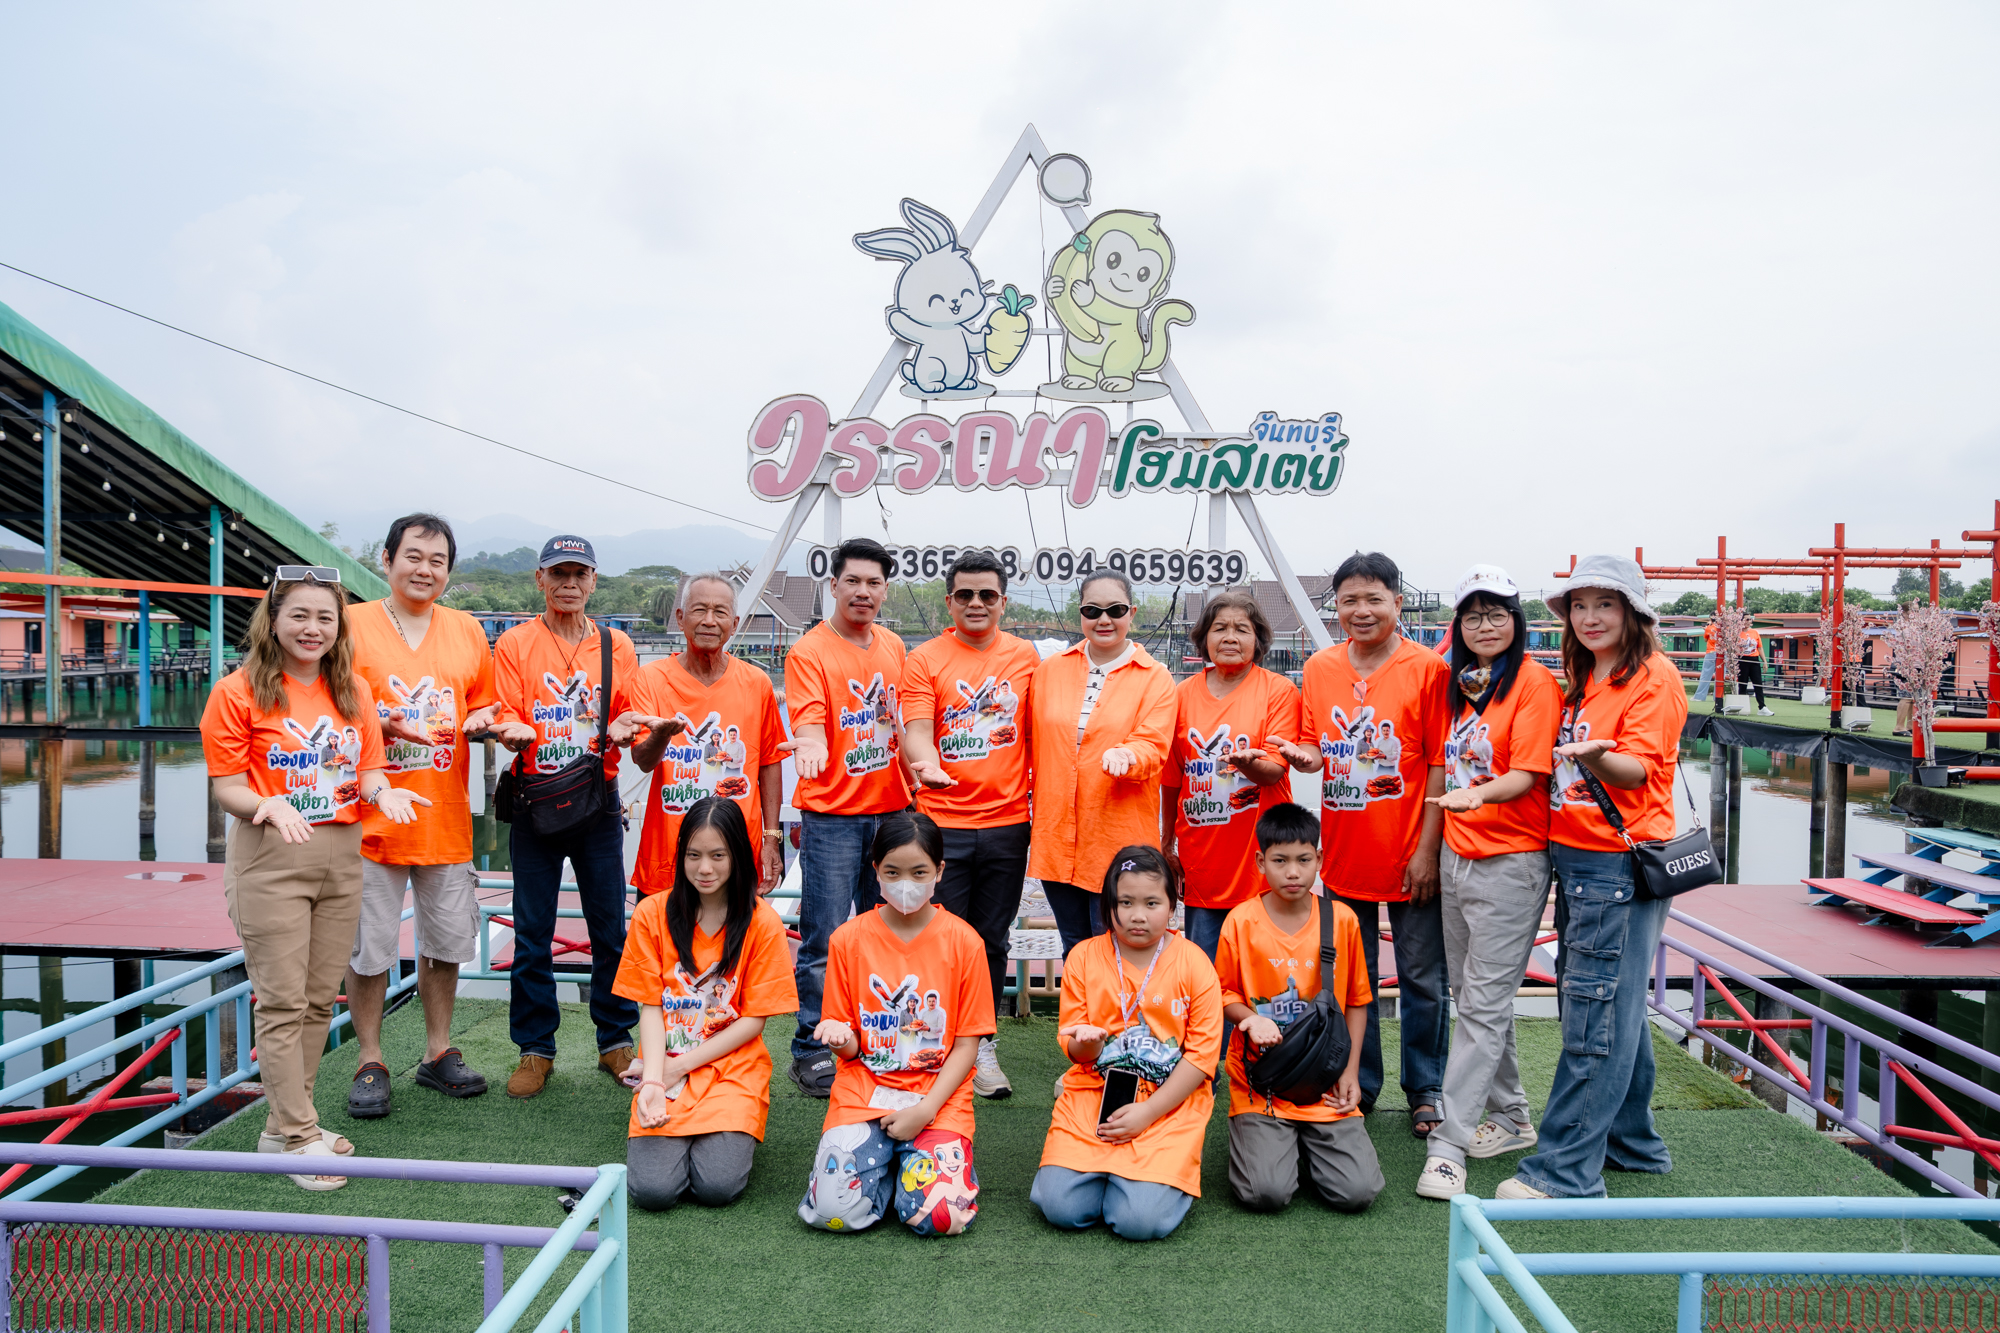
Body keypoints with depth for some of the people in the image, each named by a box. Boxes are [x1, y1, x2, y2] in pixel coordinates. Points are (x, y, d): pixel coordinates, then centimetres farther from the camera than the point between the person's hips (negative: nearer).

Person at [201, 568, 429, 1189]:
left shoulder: (355, 691, 9)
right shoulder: (238, 691, -5)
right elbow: (227, 787, -6)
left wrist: (381, 791, -10)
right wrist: (268, 806, -25)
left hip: (342, 855, 5)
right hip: (271, 858, -5)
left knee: (319, 998, 11)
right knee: (283, 1003, -2)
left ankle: (283, 1124, 24)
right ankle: (300, 1139, 7)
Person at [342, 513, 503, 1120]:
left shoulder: (467, 631, 10)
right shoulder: (352, 624, -2)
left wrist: (481, 721, -4)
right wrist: (376, 724, -21)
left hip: (445, 817, 4)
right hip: (371, 817, -4)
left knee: (446, 939, 12)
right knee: (367, 945, 3)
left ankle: (438, 1052, 28)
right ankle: (370, 1062, 20)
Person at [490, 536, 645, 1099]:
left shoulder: (617, 647, 8)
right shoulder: (514, 644, 4)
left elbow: (629, 718, 10)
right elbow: (506, 716, 0)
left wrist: (623, 728, -13)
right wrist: (515, 732, -22)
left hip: (598, 802, 1)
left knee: (611, 928, 5)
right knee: (532, 933, 4)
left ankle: (616, 1042, 19)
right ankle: (535, 1049, 17)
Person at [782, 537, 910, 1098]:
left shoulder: (894, 647, 10)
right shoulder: (809, 652, -7)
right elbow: (809, 721, -20)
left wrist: (911, 793, 11)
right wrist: (812, 743, -41)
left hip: (890, 809, 6)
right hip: (832, 814, -5)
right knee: (825, 939, -2)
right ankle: (811, 1051, 11)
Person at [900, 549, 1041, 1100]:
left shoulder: (1025, 656, 7)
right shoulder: (924, 660, -1)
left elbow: (1035, 731, 14)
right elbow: (915, 728, -12)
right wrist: (925, 762, -32)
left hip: (1008, 822, 2)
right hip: (943, 821, -2)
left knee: (992, 940, 11)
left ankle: (983, 1046, 25)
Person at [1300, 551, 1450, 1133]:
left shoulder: (1428, 668, -8)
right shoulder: (1319, 668, 4)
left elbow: (1441, 765, -8)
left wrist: (1427, 849, -12)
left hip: (1409, 855, -3)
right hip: (1343, 852, 4)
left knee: (1422, 977, 8)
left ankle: (1427, 1089, 25)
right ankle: (1357, 1086, 29)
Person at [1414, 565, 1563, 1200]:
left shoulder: (1534, 683, -9)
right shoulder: (1458, 684, 13)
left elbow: (1528, 774, -17)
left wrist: (1478, 793, -35)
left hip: (1511, 861, -8)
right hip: (1457, 855, 8)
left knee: (1484, 1005, -4)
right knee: (1474, 998, 15)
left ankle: (1448, 1147, -1)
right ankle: (1510, 1117, 31)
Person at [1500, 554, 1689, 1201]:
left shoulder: (1653, 677, -8)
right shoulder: (1582, 681, 17)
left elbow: (1637, 769, -20)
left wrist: (1596, 755, -38)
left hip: (1620, 863, -9)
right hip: (1574, 856, 9)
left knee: (1597, 1016, -7)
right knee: (1615, 1008, 17)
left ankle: (1566, 1171, -3)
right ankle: (1633, 1143, 30)